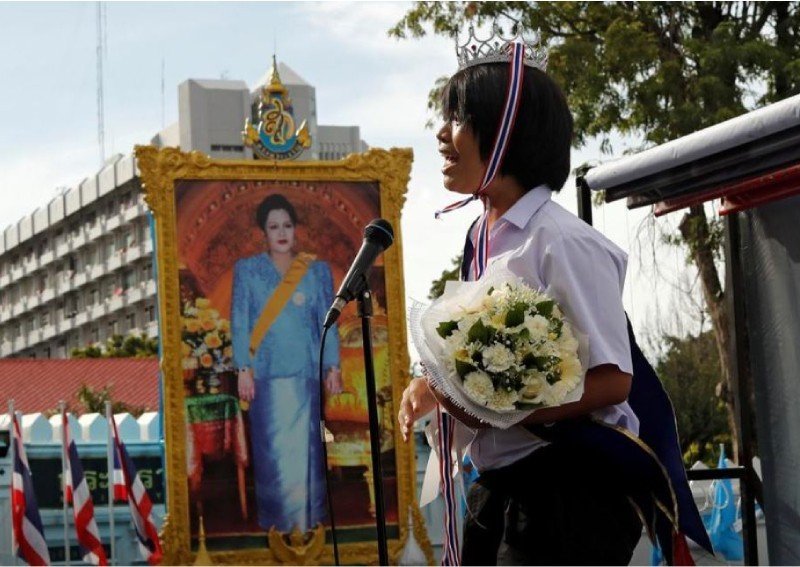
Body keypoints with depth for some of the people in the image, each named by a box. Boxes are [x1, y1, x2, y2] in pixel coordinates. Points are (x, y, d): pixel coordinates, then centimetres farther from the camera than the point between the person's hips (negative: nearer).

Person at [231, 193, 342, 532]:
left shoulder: (317, 271, 9)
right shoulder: (247, 270, 6)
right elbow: (239, 322, 2)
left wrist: (333, 367, -1)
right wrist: (243, 370, -7)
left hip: (306, 371, 1)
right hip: (266, 373, -1)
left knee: (306, 446, -1)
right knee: (270, 449, -2)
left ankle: (309, 518, 7)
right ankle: (275, 520, 6)